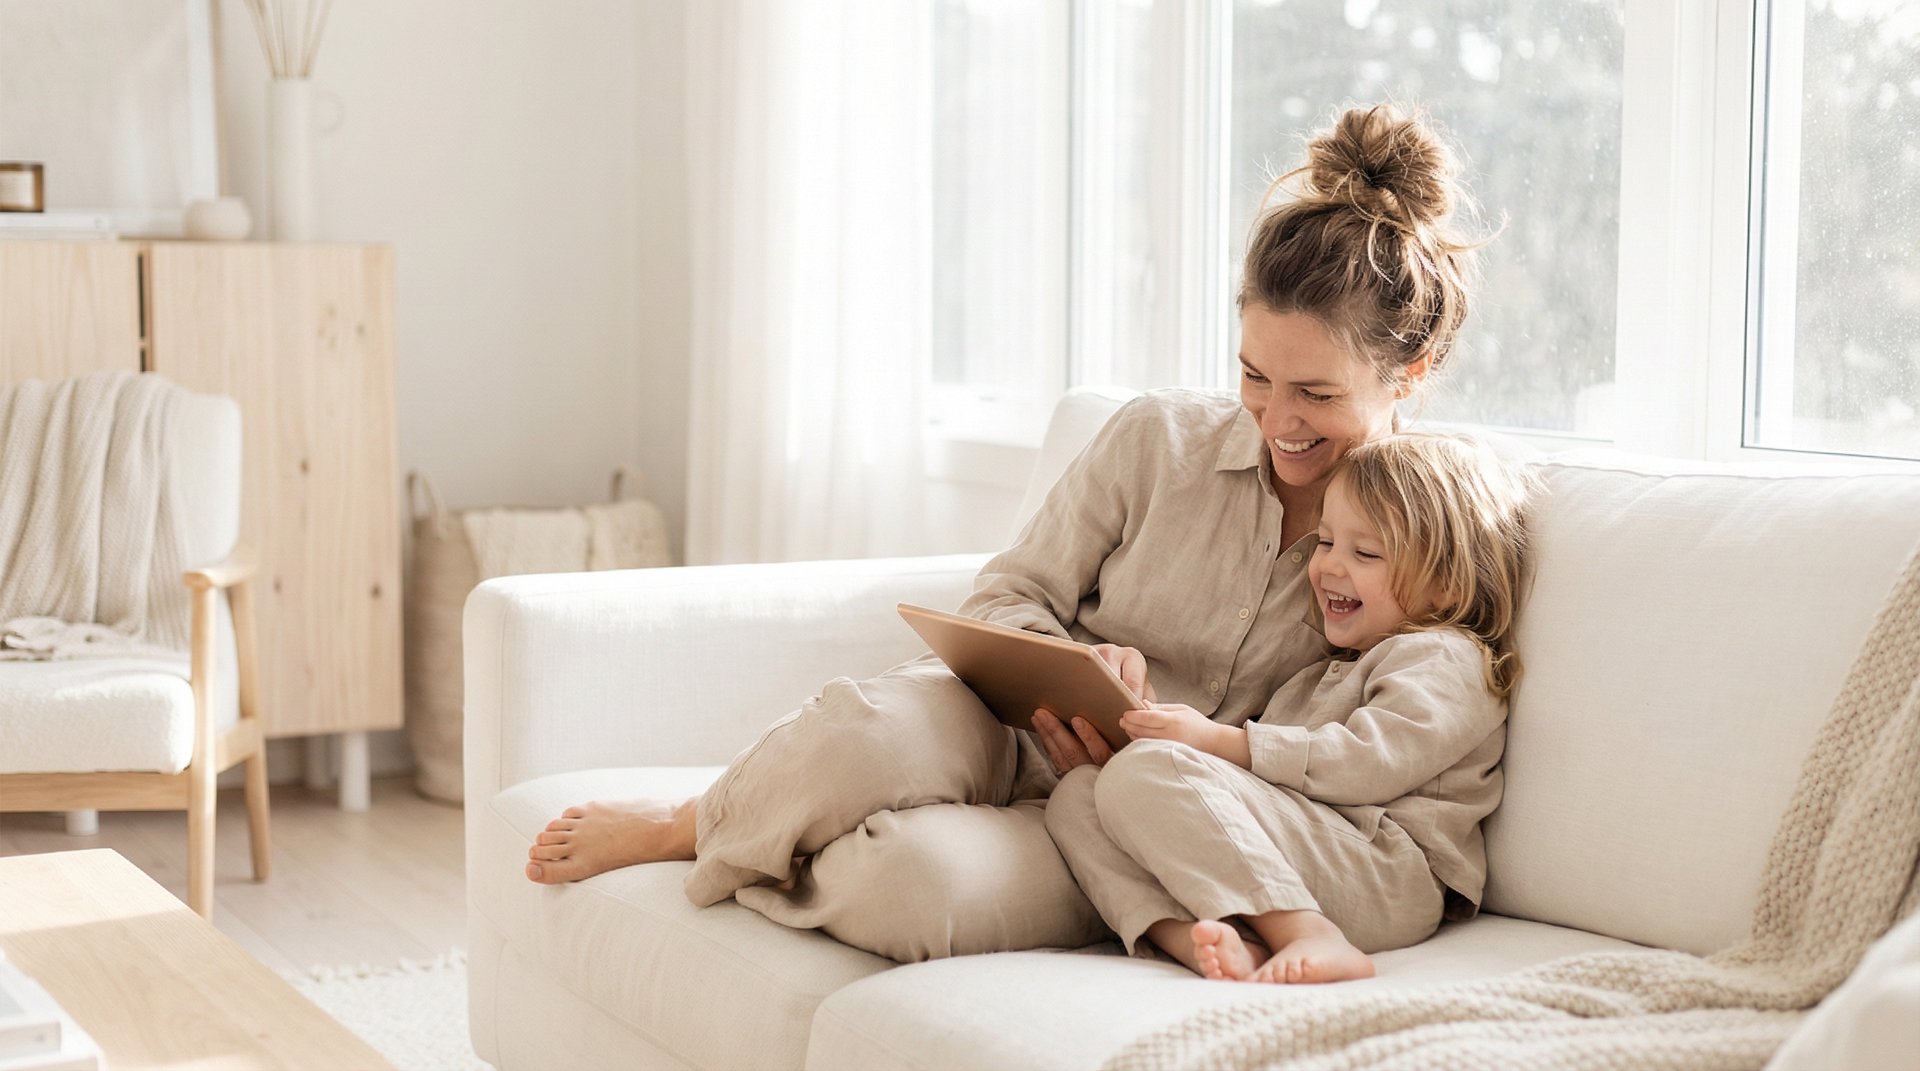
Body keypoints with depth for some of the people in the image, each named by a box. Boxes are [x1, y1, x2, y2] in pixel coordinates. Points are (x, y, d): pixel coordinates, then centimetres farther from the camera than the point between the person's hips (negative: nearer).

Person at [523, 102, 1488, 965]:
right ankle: (699, 820, -6)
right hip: (1003, 731, 2)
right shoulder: (1157, 440, 2)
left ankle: (692, 837, -6)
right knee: (866, 733, -39)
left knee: (922, 882, -37)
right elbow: (1006, 597, 7)